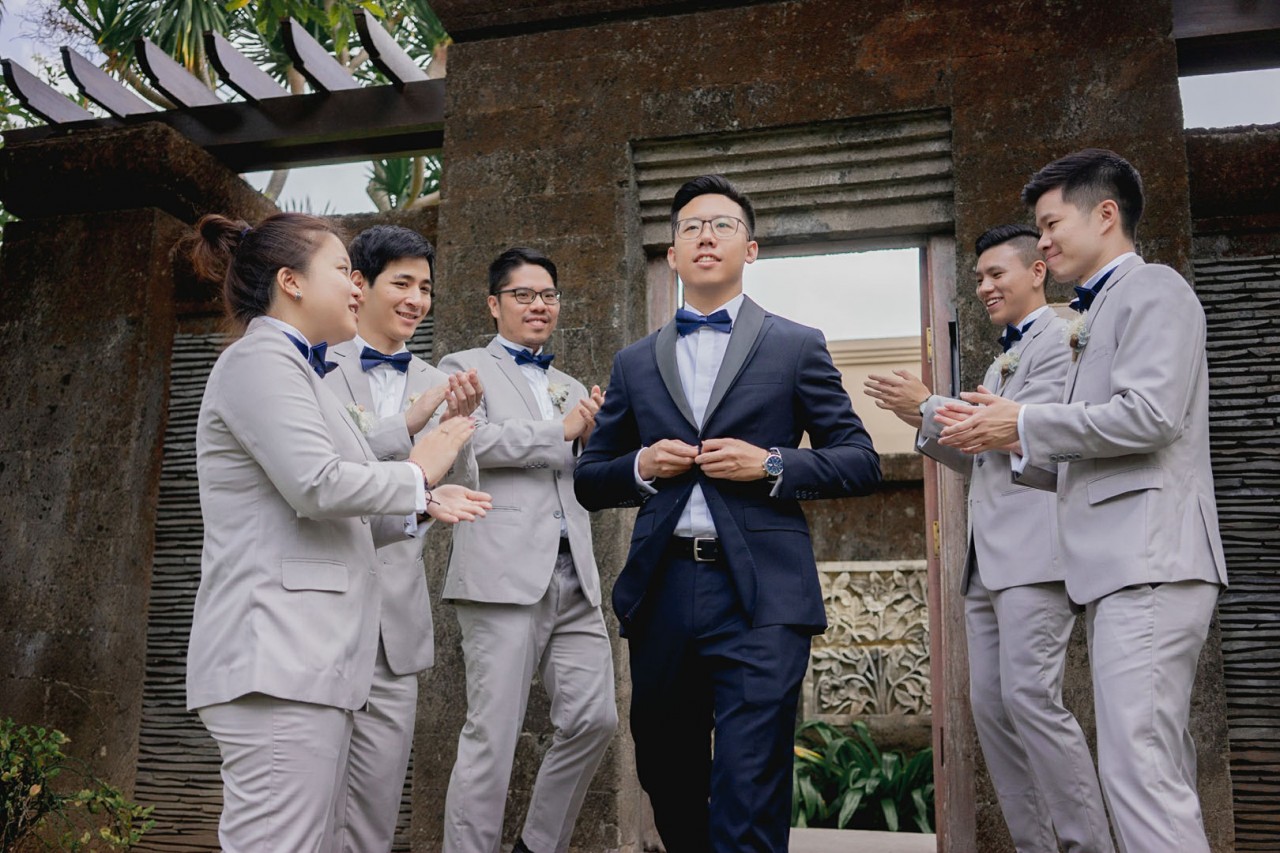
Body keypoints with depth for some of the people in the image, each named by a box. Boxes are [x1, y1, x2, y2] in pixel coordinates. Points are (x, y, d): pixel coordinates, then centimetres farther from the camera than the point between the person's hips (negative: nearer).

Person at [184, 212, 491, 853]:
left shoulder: (292, 368, 24)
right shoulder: (260, 360, -7)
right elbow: (316, 486, -20)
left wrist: (421, 508, 15)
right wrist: (417, 474, -4)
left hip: (310, 656, 10)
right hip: (275, 656, -10)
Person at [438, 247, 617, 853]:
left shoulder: (573, 389, 25)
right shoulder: (466, 367, 8)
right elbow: (470, 439, -12)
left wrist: (592, 437, 1)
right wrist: (560, 433, -5)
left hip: (574, 577, 6)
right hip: (506, 573, -6)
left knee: (594, 720, 4)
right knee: (492, 736, -5)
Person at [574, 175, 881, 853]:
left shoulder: (797, 347, 7)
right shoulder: (634, 363, 15)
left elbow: (860, 463, 5)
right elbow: (588, 481, 17)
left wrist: (771, 466, -10)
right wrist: (641, 466, -4)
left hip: (760, 593, -3)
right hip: (661, 591, 4)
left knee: (748, 792, -8)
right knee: (667, 780, 14)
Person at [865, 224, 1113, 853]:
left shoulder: (1061, 338, -2)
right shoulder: (1001, 361, 25)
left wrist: (930, 407, -8)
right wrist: (926, 425, 9)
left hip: (1033, 548, -9)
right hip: (987, 559, 9)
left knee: (1030, 699, -14)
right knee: (991, 708, 6)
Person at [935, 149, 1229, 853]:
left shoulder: (1152, 289, -2)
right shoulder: (1098, 315, 25)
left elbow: (1150, 414, -18)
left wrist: (1024, 424, -9)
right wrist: (1004, 438, 11)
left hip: (1149, 562, -10)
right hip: (1120, 567, 10)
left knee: (1138, 767, -14)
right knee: (1159, 768, 12)